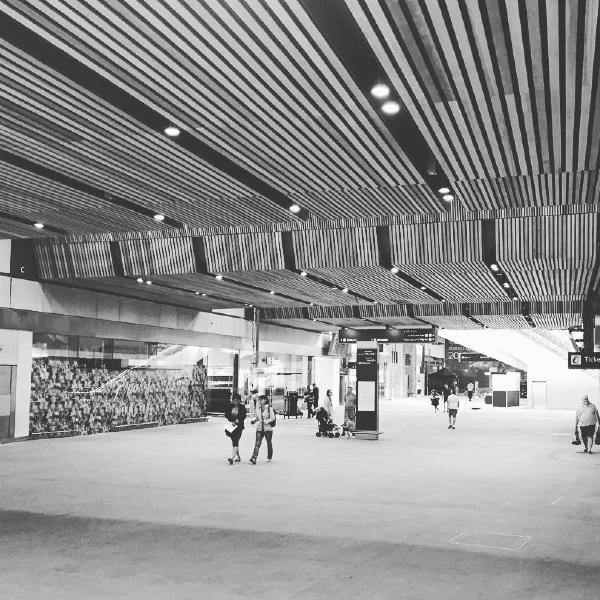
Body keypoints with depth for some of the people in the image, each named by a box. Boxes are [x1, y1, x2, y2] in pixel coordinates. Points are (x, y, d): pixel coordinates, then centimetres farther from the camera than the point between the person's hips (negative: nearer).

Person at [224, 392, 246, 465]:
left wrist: (237, 421, -17)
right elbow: (226, 415, 3)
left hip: (239, 426, -4)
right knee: (234, 441, 12)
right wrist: (232, 421, -10)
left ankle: (232, 458, -28)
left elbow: (243, 417, -4)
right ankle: (238, 456, 30)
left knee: (235, 441, -17)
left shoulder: (242, 407, -1)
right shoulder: (230, 406, 6)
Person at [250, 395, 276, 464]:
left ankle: (270, 457, 29)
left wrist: (266, 421, -22)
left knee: (269, 443, 11)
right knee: (257, 443, -9)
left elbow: (273, 418, -12)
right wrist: (254, 420, -2)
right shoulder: (258, 409, 8)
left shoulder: (269, 408, -7)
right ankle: (254, 458, -19)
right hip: (259, 428, 3)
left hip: (268, 428, -3)